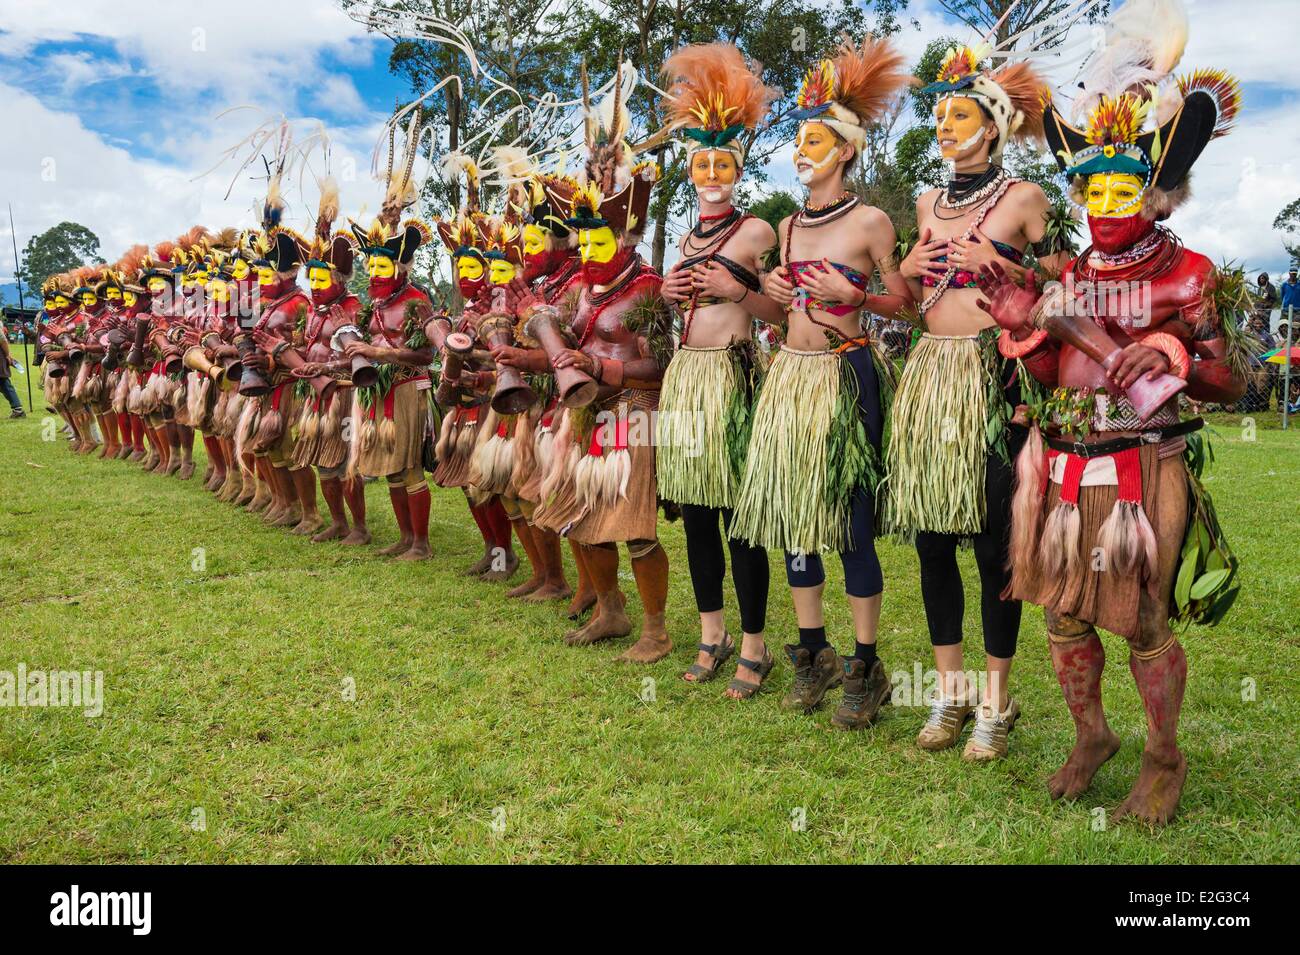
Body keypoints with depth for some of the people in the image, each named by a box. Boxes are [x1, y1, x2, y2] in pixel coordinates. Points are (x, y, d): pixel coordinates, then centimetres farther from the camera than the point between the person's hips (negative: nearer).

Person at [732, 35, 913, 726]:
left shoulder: (871, 221, -3)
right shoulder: (790, 226, 14)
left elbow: (902, 302, 1)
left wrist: (851, 294, -16)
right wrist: (772, 289, 3)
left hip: (844, 375, -6)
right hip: (790, 374, 6)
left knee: (850, 521, -4)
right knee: (791, 514, 8)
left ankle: (864, 668, 8)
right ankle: (814, 654, 22)